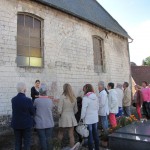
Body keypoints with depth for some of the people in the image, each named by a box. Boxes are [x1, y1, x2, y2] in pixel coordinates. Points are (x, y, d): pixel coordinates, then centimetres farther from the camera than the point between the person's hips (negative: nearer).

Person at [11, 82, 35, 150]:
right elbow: (32, 112, -10)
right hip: (26, 124, -4)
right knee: (27, 142, 9)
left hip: (16, 124, 4)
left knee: (17, 142, 15)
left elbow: (14, 110, 3)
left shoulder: (13, 99, -5)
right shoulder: (28, 100, -19)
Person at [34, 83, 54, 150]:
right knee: (49, 139, 12)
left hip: (40, 124, -2)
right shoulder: (50, 101, -6)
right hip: (49, 124, 2)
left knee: (43, 140, 6)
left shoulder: (36, 100, -12)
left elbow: (33, 109, 4)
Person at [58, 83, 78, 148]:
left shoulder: (62, 97, -14)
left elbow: (59, 110, -14)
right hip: (71, 118, 3)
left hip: (64, 117, -3)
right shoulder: (74, 98, 1)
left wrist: (61, 114, 5)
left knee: (61, 133, 17)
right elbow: (76, 110, 8)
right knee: (71, 135, 9)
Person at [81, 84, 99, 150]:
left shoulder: (85, 98, -18)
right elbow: (97, 107, 9)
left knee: (90, 135, 5)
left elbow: (84, 110, -17)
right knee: (95, 134, 16)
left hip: (88, 119, -6)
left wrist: (82, 117, -6)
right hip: (95, 118, 6)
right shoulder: (95, 97, 2)